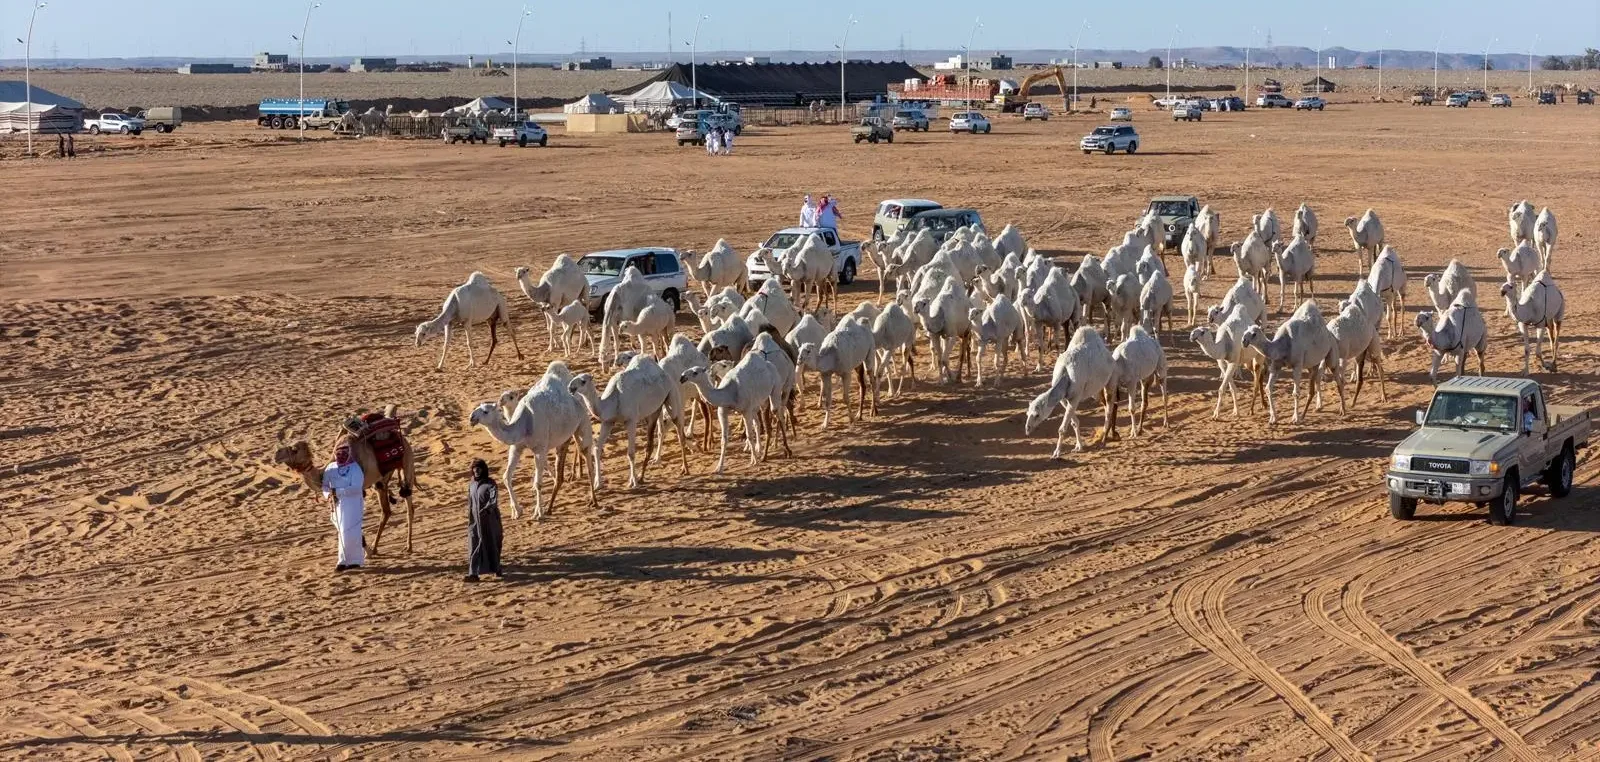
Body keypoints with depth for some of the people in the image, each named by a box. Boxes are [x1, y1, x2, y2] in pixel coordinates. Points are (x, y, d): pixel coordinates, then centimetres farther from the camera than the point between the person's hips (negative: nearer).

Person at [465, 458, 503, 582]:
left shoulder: (490, 483, -9)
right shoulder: (472, 485, 8)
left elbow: (494, 500, -22)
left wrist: (486, 510, -38)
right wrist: (469, 519, 15)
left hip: (489, 519, -4)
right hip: (475, 520, 4)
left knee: (492, 543, 9)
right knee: (474, 545, -6)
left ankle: (496, 568, 30)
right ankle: (473, 573, -12)